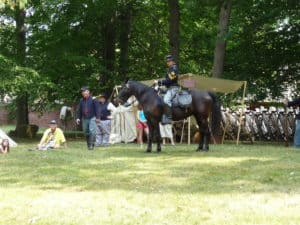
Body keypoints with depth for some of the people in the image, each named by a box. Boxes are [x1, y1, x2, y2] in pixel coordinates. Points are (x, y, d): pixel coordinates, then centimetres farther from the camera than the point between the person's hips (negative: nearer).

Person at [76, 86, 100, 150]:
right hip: (84, 118, 5)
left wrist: (97, 117, -10)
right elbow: (79, 110, 14)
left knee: (92, 131, -16)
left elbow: (97, 108, -6)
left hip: (92, 118, -5)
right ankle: (88, 144, 19)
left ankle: (92, 144, -14)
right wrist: (78, 118, 7)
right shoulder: (81, 101, 9)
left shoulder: (93, 99, -5)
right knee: (86, 132, 7)